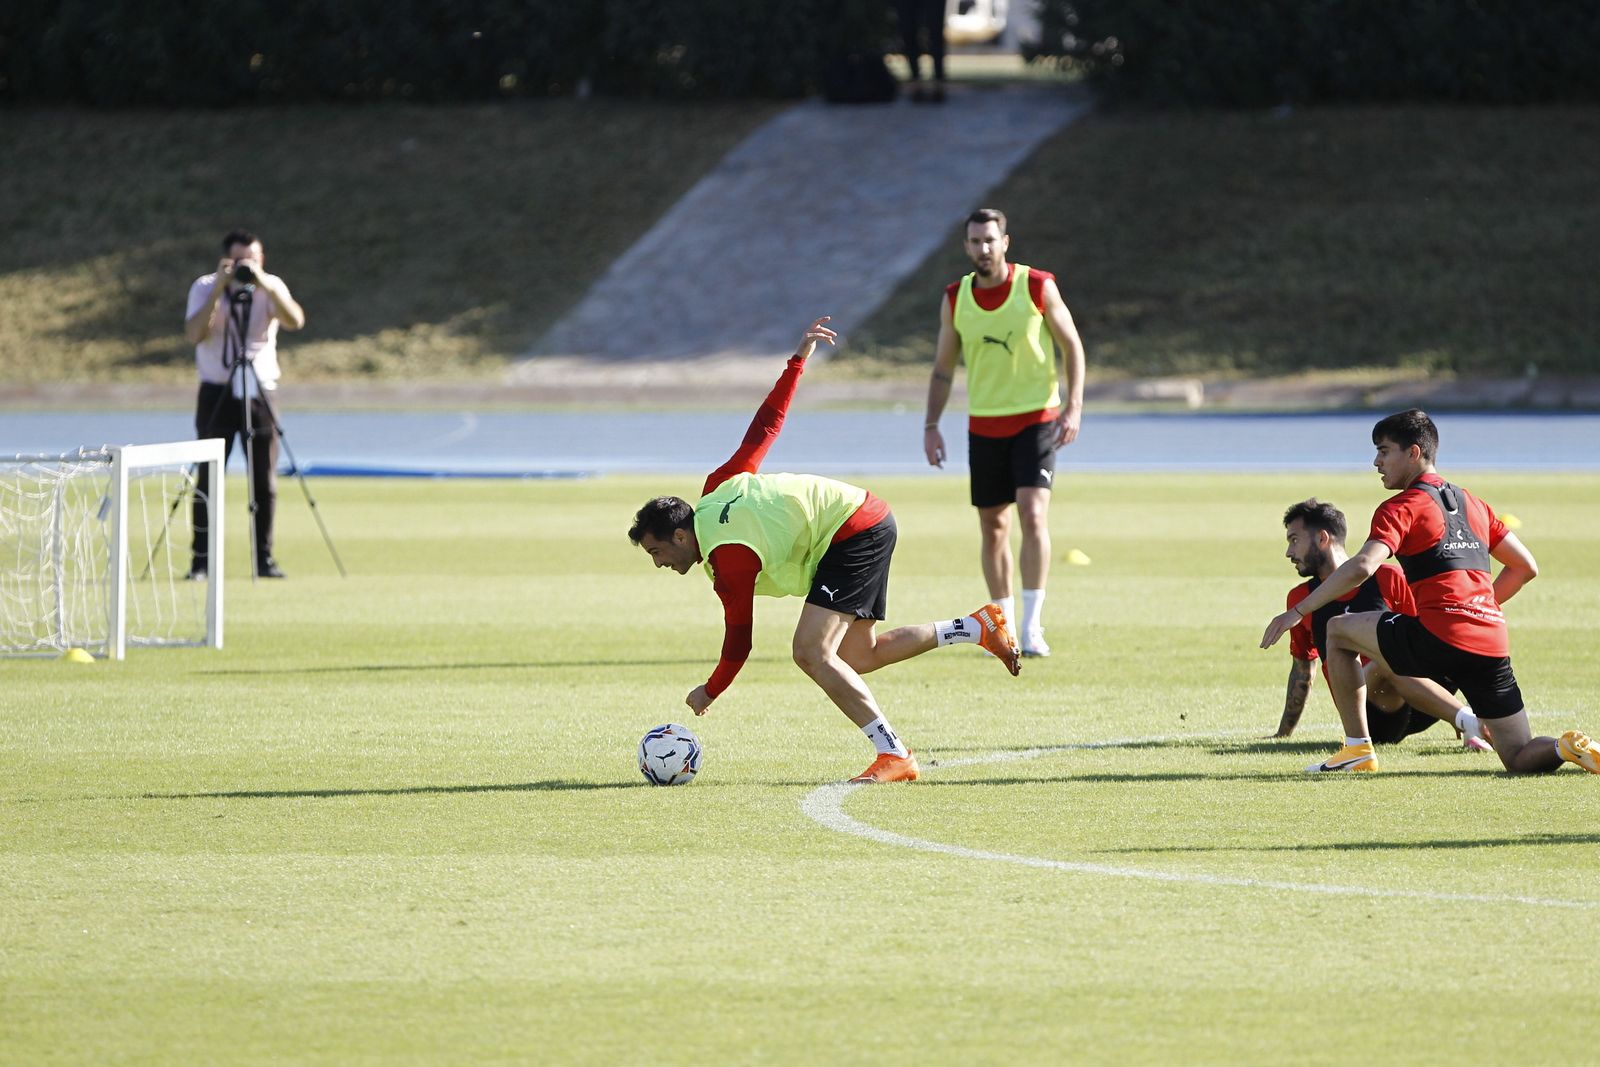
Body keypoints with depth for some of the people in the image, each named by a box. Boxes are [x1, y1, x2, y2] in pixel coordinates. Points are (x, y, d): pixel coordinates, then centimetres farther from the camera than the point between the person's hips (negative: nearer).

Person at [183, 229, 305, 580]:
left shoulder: (271, 287, -1)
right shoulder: (204, 287, -3)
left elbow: (295, 321, -20)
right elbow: (194, 334, -20)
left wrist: (264, 285, -28)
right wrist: (219, 290, -25)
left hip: (258, 392, 1)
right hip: (217, 392, -1)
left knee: (265, 481, -1)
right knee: (208, 479, -4)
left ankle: (264, 557, 7)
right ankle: (201, 559, 0)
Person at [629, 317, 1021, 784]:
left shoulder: (729, 561, -20)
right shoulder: (716, 490, 4)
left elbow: (738, 641, -13)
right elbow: (765, 425, 9)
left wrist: (708, 693, 2)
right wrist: (798, 359, 19)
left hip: (854, 533, -10)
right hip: (869, 517, 10)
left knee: (812, 652, -17)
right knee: (856, 657, 12)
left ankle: (894, 755, -18)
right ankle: (980, 627, 16)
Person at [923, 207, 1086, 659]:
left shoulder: (1038, 287, -7)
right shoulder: (955, 299, 1)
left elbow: (1072, 346, 0)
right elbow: (943, 367, 11)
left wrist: (1073, 407, -10)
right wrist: (931, 425, 3)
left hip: (1036, 419, -3)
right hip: (983, 426, 3)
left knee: (1033, 515, -17)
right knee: (993, 528, 7)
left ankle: (1032, 626, -14)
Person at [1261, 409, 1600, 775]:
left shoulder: (1401, 508, 1)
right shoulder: (1472, 504, 23)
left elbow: (1361, 568, -15)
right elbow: (1525, 567, 26)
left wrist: (1298, 612, -10)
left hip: (1439, 639, -6)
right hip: (1493, 644, 6)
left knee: (1339, 630, 16)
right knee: (1521, 761, 12)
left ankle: (1358, 748, 11)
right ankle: (1569, 747, -21)